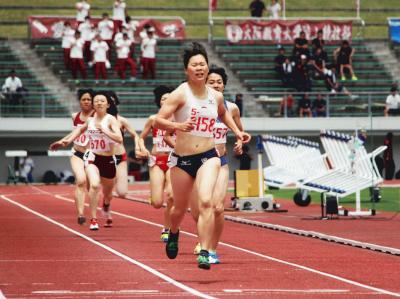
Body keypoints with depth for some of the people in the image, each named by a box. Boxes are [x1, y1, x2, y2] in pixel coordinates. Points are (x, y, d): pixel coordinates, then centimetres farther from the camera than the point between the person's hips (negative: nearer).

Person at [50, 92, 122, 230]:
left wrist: (104, 130, -29)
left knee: (108, 194, 19)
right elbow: (80, 129, 26)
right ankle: (93, 219, -25)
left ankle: (106, 207, 58)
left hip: (108, 160, -1)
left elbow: (119, 139, -25)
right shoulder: (90, 120, 3)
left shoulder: (111, 120, -10)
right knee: (95, 185, -30)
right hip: (92, 157, 1)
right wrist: (65, 140, 19)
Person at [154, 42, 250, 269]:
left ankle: (205, 253, -22)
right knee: (180, 208, 13)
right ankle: (173, 233, 49)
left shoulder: (216, 96, 5)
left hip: (208, 157, 1)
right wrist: (178, 126, -34)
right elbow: (158, 121, -17)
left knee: (206, 201, -23)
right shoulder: (181, 94, -10)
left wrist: (237, 132, 19)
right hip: (182, 159, -1)